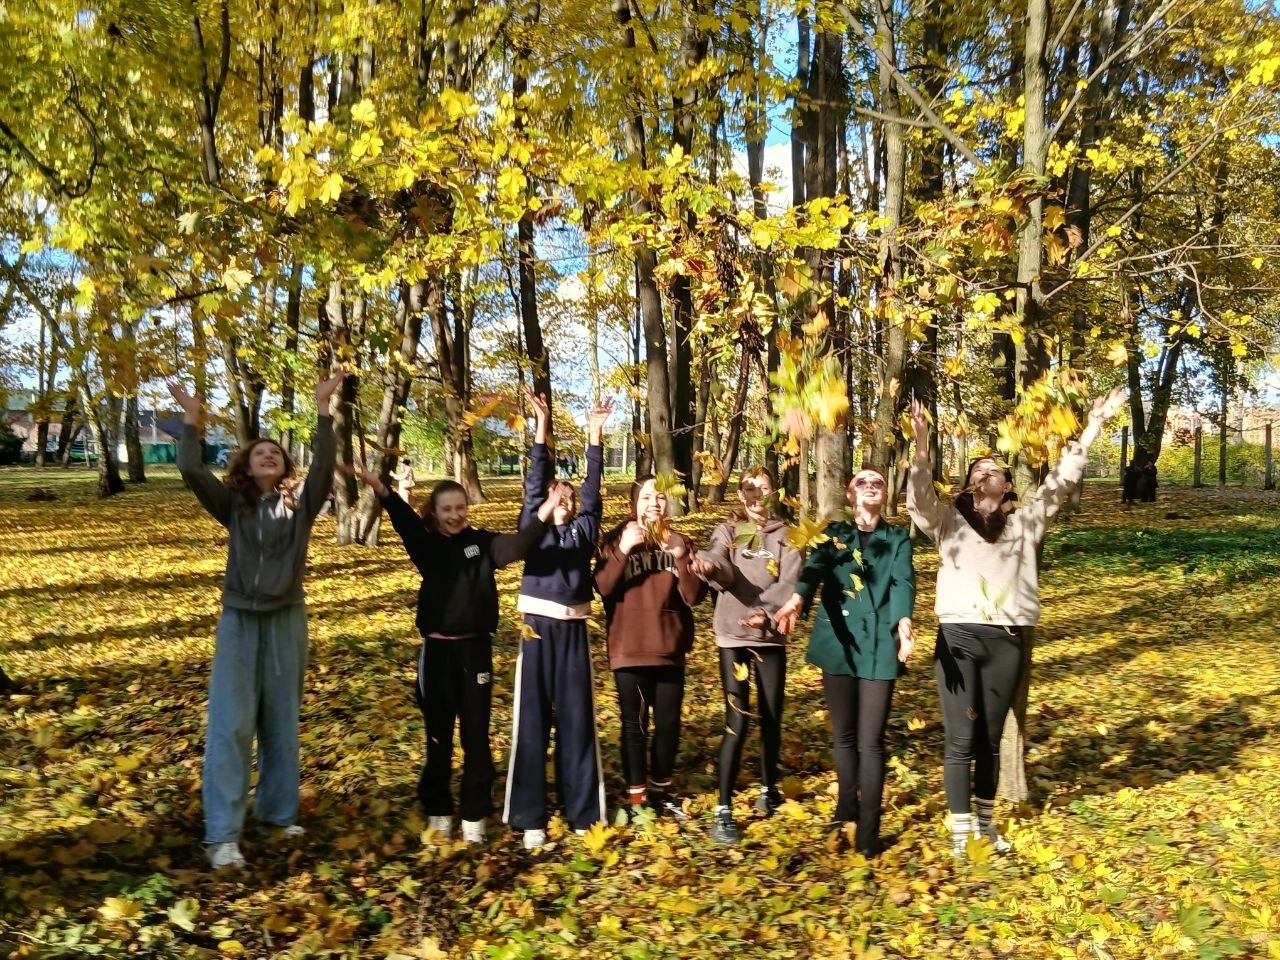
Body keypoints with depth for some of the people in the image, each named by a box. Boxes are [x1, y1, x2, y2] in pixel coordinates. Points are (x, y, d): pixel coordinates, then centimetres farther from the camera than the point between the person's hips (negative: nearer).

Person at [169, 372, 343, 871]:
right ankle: (222, 834, -7)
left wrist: (323, 408, -19)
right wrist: (191, 418, -15)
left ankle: (278, 810, 24)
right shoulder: (233, 504, 2)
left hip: (287, 621, 1)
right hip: (239, 621, -1)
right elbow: (190, 470, -10)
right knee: (231, 722, -6)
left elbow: (323, 464, -13)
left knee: (282, 720, 10)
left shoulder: (300, 503, 2)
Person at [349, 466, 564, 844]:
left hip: (475, 649, 0)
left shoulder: (482, 542, 0)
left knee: (476, 735, 5)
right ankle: (438, 810, 24)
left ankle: (474, 814, 16)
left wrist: (542, 515, -32)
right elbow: (404, 519, -15)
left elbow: (516, 546, -16)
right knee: (439, 735, 10)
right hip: (437, 650, 0)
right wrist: (380, 490, -33)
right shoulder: (426, 545, 1)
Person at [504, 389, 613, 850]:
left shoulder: (584, 530, 12)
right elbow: (535, 484, 2)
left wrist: (595, 436, 1)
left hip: (574, 631, 2)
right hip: (537, 629, -2)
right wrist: (542, 426, -4)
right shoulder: (534, 528, 8)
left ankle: (583, 812, 15)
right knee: (533, 722, 1)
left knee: (577, 720, 7)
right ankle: (530, 818, 7)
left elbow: (592, 489, 7)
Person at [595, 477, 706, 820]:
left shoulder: (679, 543, 5)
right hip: (629, 650, -2)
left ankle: (661, 791, 27)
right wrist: (623, 550, -25)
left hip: (670, 649, 3)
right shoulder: (616, 540, -1)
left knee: (669, 723, 9)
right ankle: (636, 797, 16)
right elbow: (603, 588, -14)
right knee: (634, 724, 4)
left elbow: (695, 596, -6)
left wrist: (680, 557, -20)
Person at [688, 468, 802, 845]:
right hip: (733, 635, -2)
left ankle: (768, 789, 33)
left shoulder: (786, 535, 7)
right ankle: (723, 811, -6)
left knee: (771, 717, 10)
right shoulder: (727, 531, 4)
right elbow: (721, 565, -18)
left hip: (772, 635, 2)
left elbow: (790, 581, -8)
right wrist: (708, 565, -44)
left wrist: (766, 613, -25)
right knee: (737, 720, -9)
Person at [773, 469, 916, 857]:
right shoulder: (833, 533, 9)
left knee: (871, 740, -4)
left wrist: (904, 622, -32)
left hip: (879, 644, -1)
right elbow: (814, 569, -11)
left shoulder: (898, 538, 8)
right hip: (838, 642, 1)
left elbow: (903, 582, -11)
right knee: (843, 734, 11)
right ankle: (847, 806, 32)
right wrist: (796, 599, -34)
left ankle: (868, 831, 1)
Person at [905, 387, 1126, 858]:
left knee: (990, 739, 13)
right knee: (961, 740, -3)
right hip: (959, 638, -3)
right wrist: (921, 445, -26)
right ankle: (961, 833, 5)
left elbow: (1060, 485, 8)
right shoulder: (948, 522, 6)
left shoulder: (1025, 523, 13)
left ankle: (985, 822, 26)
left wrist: (1091, 430, 1)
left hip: (1006, 642, 3)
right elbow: (919, 499, -11)